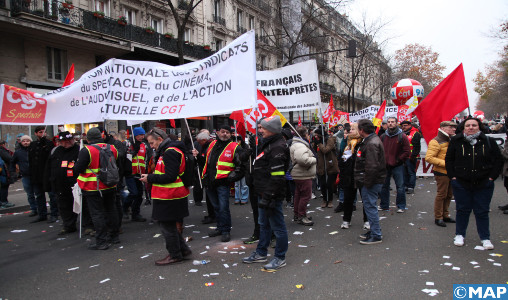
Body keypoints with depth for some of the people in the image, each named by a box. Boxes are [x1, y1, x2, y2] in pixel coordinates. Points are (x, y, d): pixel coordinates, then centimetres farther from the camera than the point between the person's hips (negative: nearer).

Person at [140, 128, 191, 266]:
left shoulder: (170, 152, -19)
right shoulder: (166, 151, 16)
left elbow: (170, 177, -25)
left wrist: (150, 178, -16)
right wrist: (150, 177, 8)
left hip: (170, 198, -10)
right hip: (169, 196, 10)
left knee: (167, 226, 2)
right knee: (169, 224, 18)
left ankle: (175, 255, 16)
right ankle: (183, 249, 28)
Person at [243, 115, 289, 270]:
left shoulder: (277, 147, -19)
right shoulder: (268, 144, 14)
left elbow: (277, 176, -25)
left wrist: (268, 196, -25)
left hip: (272, 195, -11)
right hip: (264, 192, 11)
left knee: (277, 226, 3)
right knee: (264, 224, 21)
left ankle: (280, 258, 17)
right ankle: (261, 253, 35)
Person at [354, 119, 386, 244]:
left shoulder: (371, 144, -20)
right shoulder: (372, 139, 15)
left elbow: (372, 166, -27)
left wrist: (367, 183, -20)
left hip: (371, 182, -11)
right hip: (370, 181, 11)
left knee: (370, 206, -4)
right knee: (369, 205, 18)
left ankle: (376, 236, 4)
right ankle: (374, 231, 29)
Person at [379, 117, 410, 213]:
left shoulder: (402, 136, -5)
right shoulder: (383, 136, 7)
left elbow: (407, 151, -5)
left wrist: (399, 160, -9)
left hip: (397, 166, -4)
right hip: (385, 166, 4)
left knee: (400, 187, 0)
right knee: (384, 186, 11)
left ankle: (401, 206, 12)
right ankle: (384, 205, 24)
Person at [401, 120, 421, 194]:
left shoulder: (415, 134, -8)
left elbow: (416, 147, -15)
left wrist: (412, 156, -19)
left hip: (411, 158, -8)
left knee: (411, 173, -3)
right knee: (405, 173, 13)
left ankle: (411, 188, 1)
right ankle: (405, 186, 21)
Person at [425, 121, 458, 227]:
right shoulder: (436, 142, -13)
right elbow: (428, 158, -22)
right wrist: (444, 163, -23)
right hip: (441, 173, -8)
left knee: (449, 195, 15)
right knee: (441, 194, -3)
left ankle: (445, 215, 28)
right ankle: (438, 218, 8)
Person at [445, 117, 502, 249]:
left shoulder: (488, 142, 0)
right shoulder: (456, 141, 0)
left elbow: (497, 160, 5)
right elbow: (449, 160, 5)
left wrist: (491, 177, -2)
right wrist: (453, 176, -2)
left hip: (483, 184, 0)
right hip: (461, 183, 0)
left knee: (482, 211, 7)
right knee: (462, 210, 9)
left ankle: (485, 238, 19)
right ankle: (459, 235, 24)